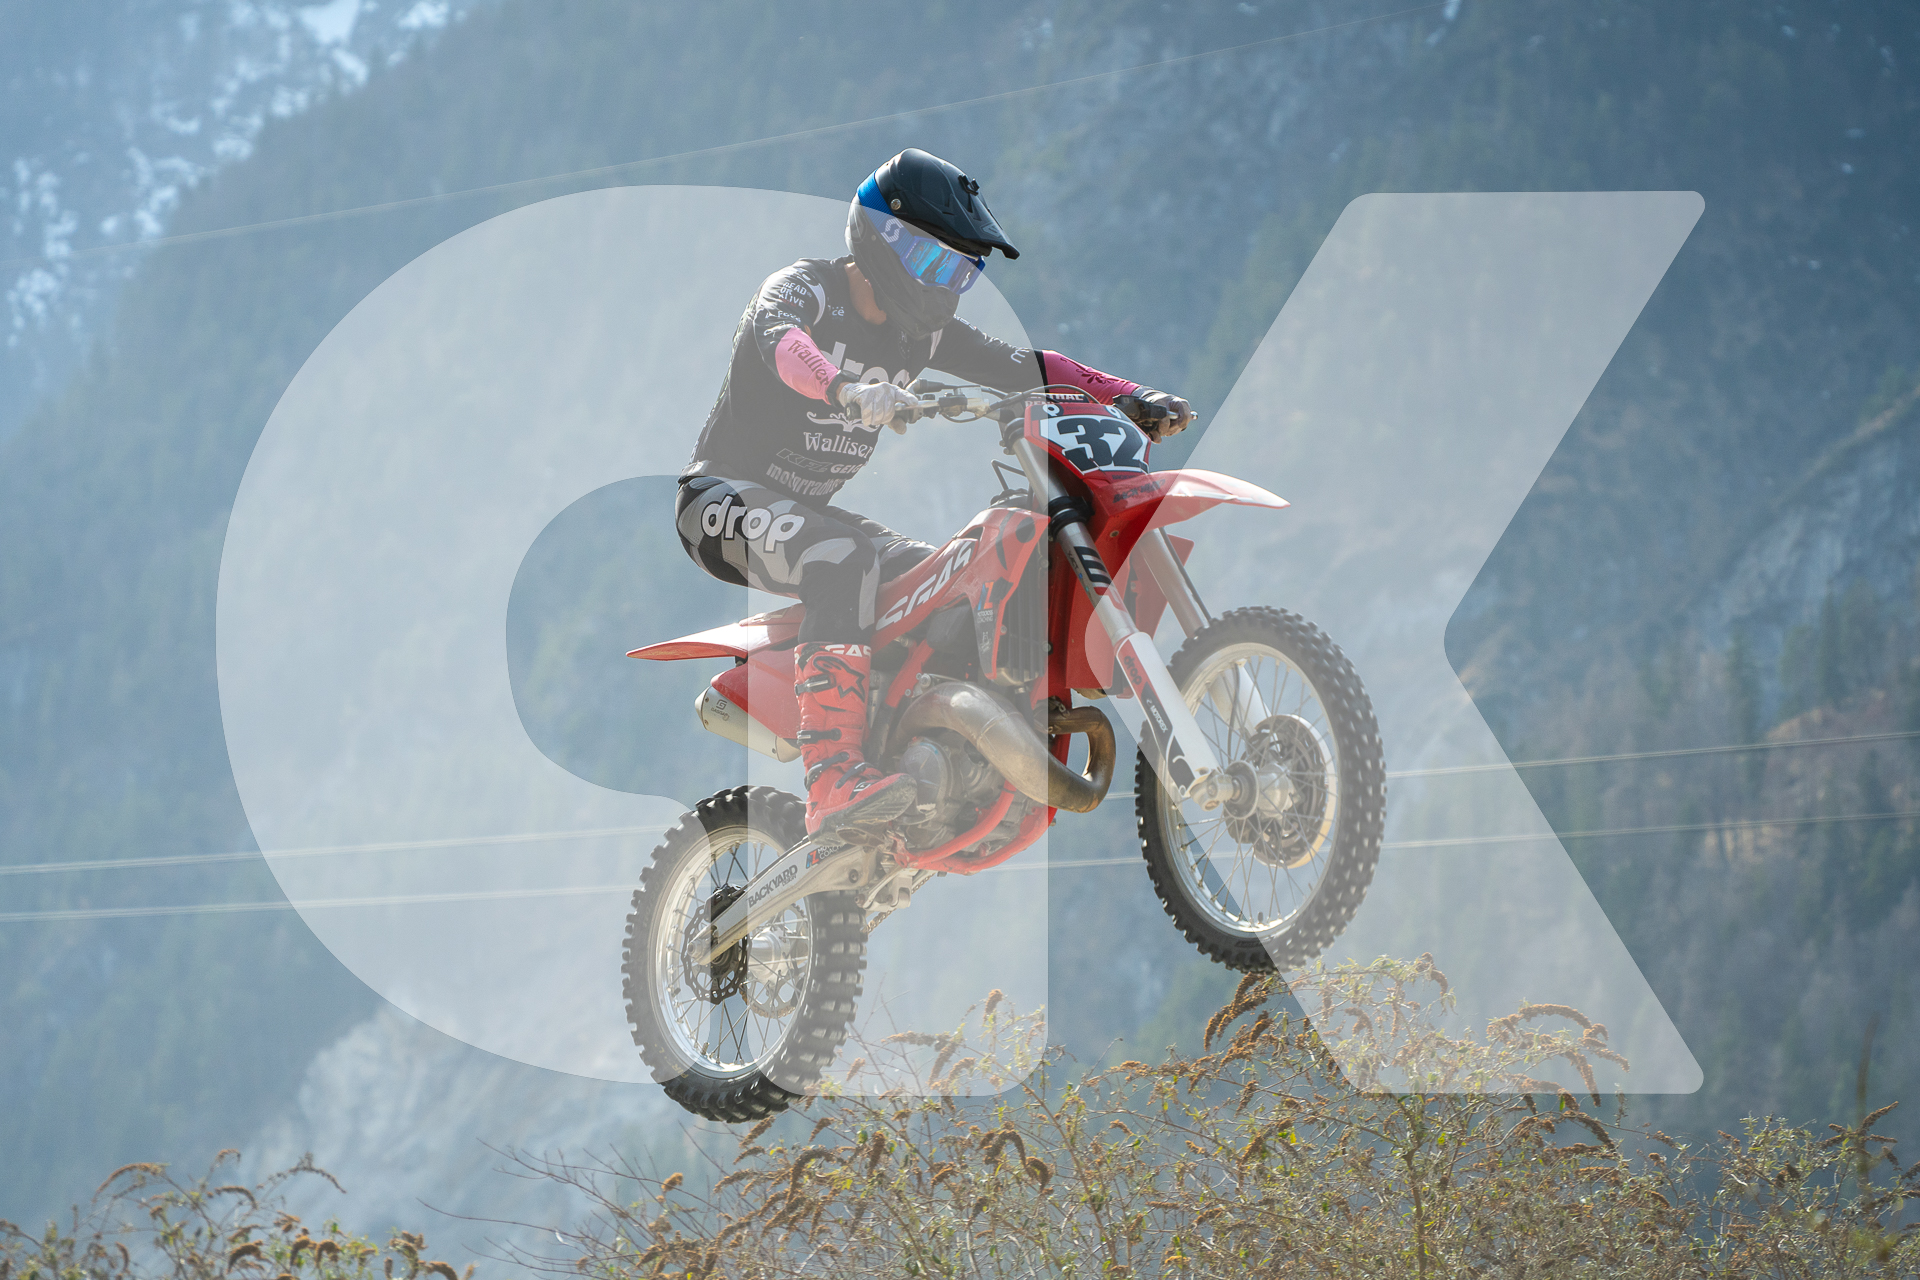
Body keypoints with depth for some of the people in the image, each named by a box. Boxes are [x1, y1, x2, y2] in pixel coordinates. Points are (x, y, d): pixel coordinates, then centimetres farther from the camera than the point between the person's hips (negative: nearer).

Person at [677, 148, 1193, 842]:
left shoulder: (921, 329, 11)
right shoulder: (804, 287, -13)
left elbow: (1022, 366, 11)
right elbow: (781, 341, -37)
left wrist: (1129, 396, -3)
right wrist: (847, 389, -58)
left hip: (806, 511, 9)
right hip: (725, 497, -9)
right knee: (845, 564, -35)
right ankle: (834, 782, -47)